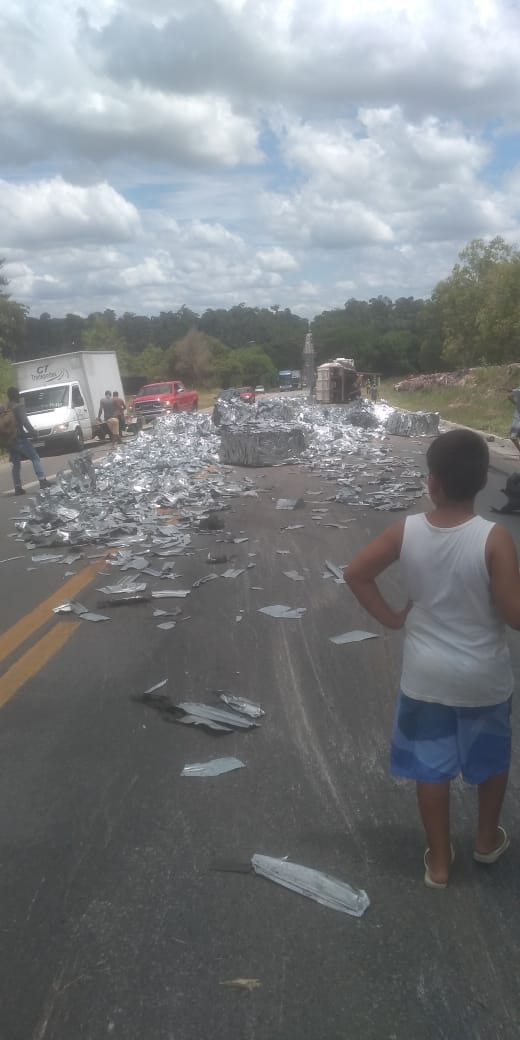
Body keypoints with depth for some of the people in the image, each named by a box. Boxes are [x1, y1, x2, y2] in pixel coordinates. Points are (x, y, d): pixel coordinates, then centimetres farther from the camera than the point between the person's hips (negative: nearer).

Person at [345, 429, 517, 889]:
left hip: (425, 674, 1)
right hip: (483, 676, -1)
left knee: (432, 767, 18)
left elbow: (356, 573, -7)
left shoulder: (407, 531, -14)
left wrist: (392, 617, 2)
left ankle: (439, 861, 33)